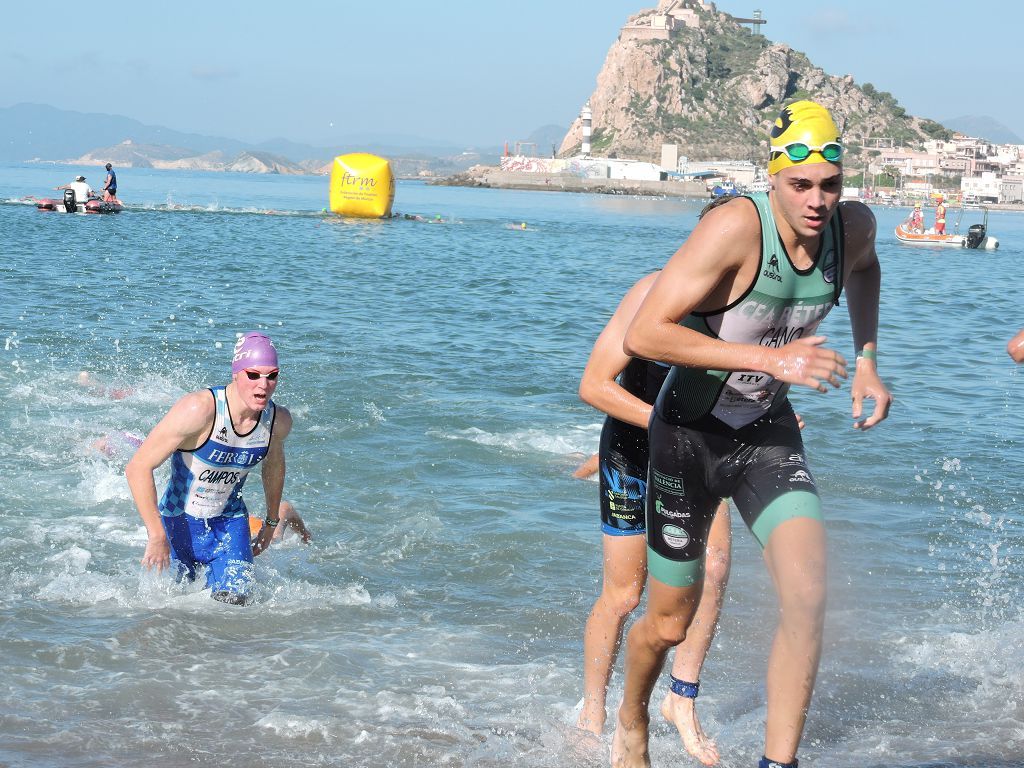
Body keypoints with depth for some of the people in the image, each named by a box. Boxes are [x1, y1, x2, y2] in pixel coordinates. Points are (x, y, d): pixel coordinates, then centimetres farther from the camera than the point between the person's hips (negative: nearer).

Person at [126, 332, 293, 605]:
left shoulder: (278, 421, -11)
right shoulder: (200, 409, -30)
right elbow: (138, 468, -28)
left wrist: (272, 521, 24)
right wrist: (157, 536, -28)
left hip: (230, 523, 4)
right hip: (179, 521, -4)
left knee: (234, 601, -8)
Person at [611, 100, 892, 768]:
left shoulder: (854, 226, -10)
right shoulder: (737, 226, -28)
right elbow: (643, 336, -33)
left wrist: (867, 361, 6)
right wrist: (771, 358, -36)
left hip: (769, 435, 4)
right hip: (690, 434, -4)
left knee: (808, 597, -20)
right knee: (670, 624, 10)